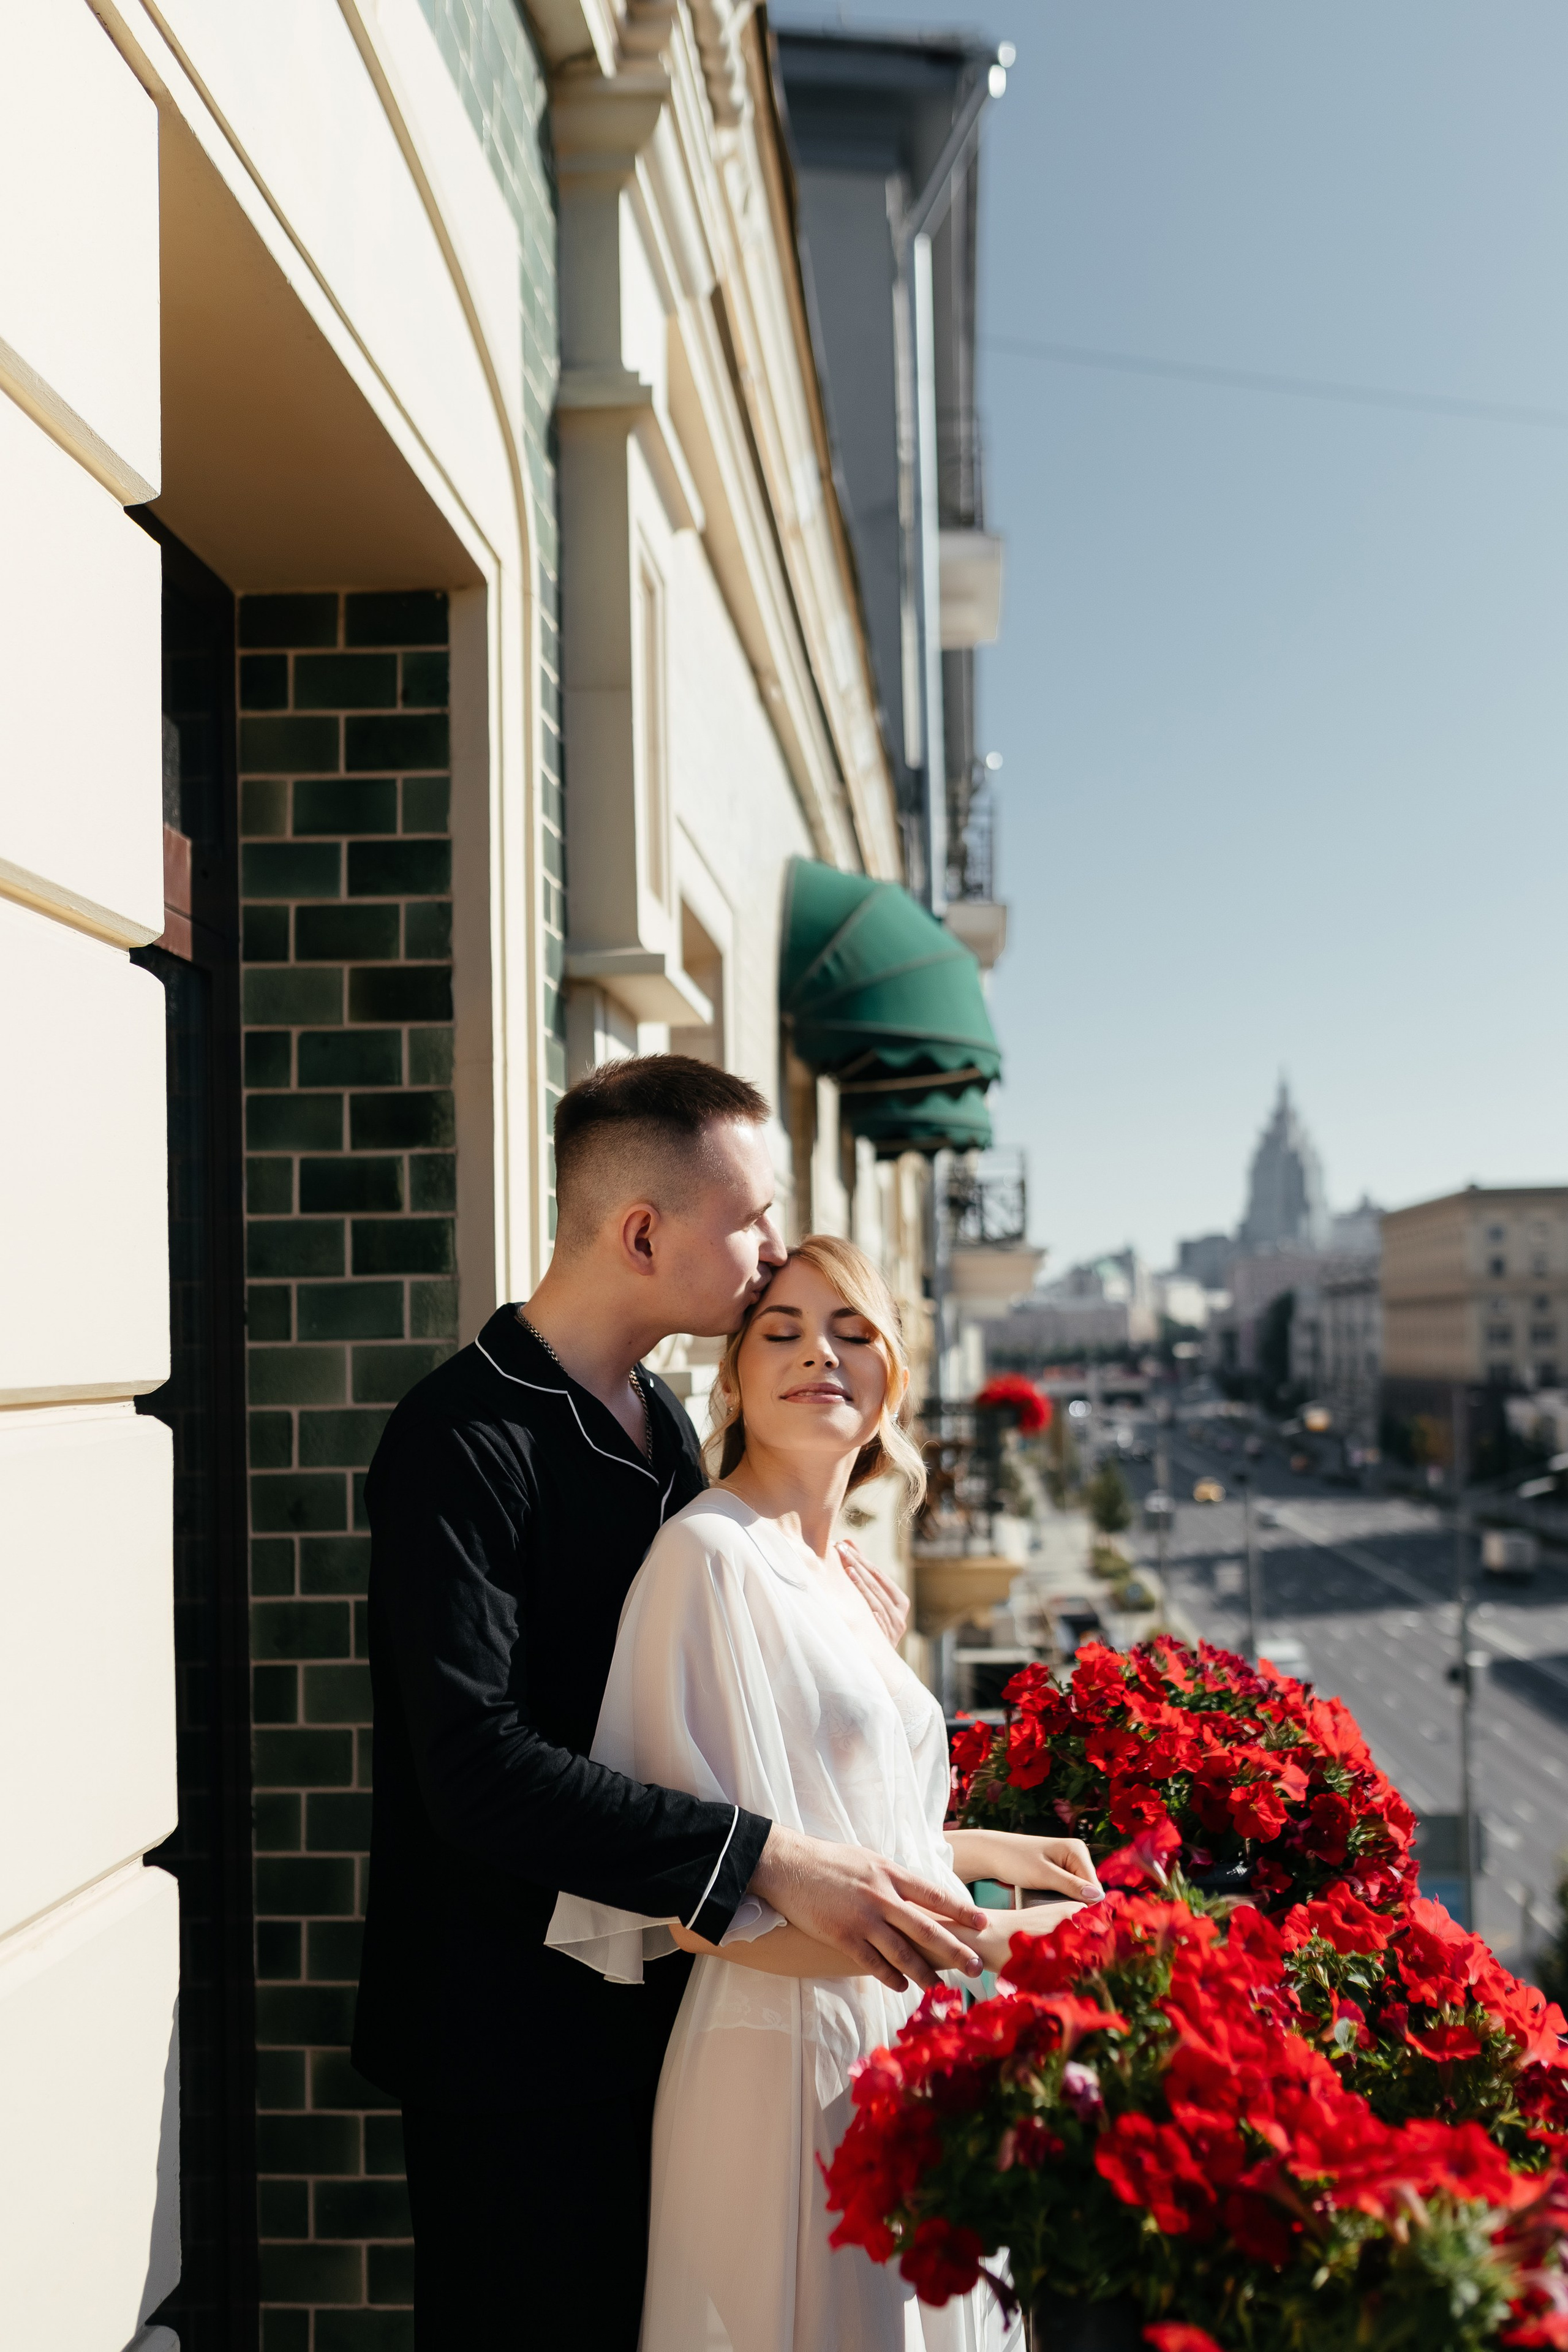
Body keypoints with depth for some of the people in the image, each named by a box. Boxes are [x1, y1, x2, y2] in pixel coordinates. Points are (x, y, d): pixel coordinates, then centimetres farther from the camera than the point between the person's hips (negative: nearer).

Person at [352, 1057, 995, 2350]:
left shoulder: (664, 1421, 9)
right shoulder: (465, 1439, -20)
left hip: (652, 2002, 8)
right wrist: (769, 1860, -34)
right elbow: (478, 1764, -29)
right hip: (516, 2032, -8)